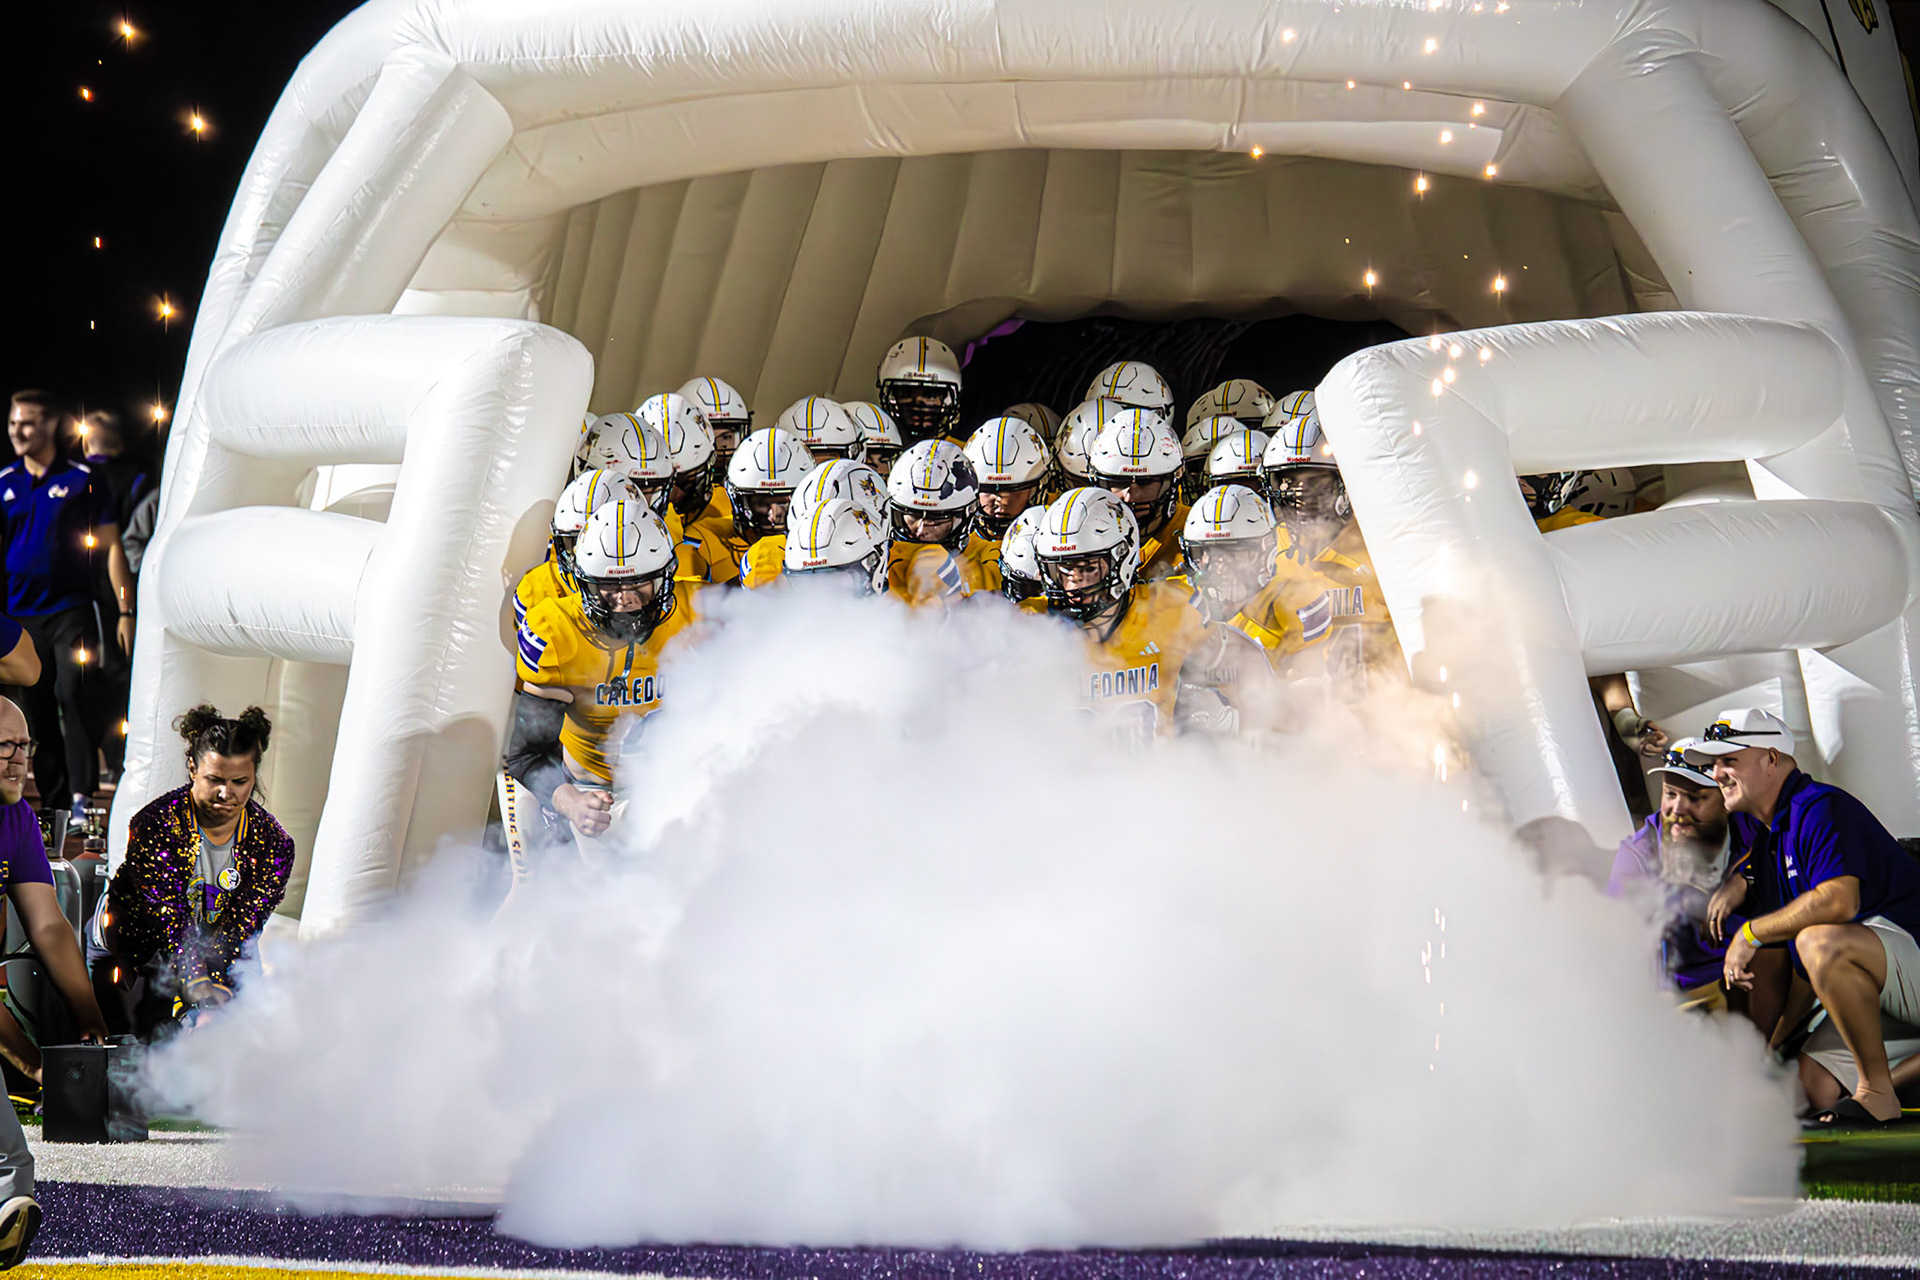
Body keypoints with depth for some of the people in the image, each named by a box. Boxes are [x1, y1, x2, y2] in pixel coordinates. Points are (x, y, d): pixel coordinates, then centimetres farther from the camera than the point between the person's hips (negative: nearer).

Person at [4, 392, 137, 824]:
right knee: (36, 708, 7)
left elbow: (112, 546, 1)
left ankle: (82, 793, -13)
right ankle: (53, 797, 15)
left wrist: (125, 611, -5)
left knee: (74, 696, -14)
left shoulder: (81, 479, 0)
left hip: (71, 609, -4)